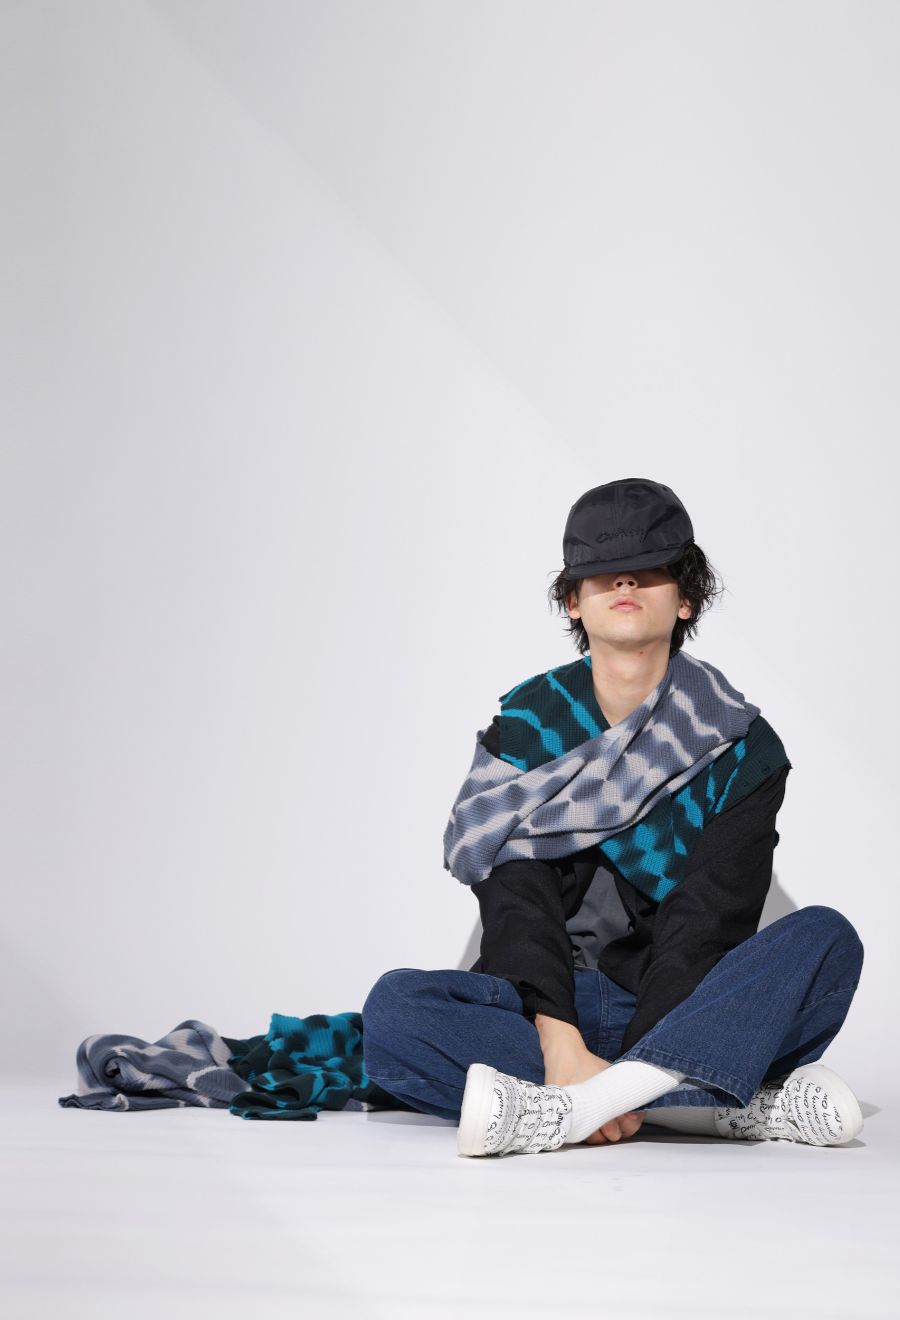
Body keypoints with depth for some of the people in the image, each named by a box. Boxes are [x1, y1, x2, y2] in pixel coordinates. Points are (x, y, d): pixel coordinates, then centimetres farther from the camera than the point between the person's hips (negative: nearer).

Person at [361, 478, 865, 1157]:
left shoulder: (741, 747, -1)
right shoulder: (527, 724, 2)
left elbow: (708, 923, -12)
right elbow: (517, 897, -11)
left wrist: (615, 1073, -27)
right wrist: (562, 1045, -30)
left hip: (685, 1006, -1)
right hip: (547, 1004, 1)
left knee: (827, 938, -26)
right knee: (394, 1008, -28)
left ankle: (562, 1112, -41)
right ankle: (738, 1105, -32)